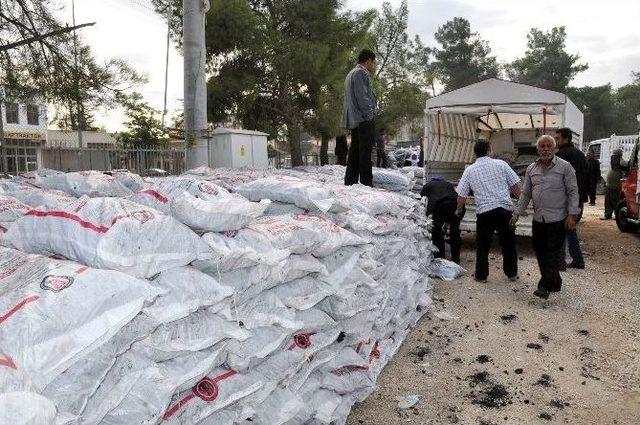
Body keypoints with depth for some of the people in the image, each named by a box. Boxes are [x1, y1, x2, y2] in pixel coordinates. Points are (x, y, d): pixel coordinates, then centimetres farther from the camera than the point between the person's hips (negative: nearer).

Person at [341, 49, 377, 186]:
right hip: (364, 120, -10)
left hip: (353, 120, 10)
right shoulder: (361, 73, -7)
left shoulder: (351, 74, 25)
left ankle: (350, 181, 12)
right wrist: (370, 115, -13)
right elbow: (362, 97, -17)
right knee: (365, 152, -10)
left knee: (354, 151, 11)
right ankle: (366, 183, -10)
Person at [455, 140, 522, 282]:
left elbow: (461, 195, 5)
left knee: (482, 245, 12)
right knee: (508, 243, 14)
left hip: (484, 212, -1)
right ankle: (511, 273, 25)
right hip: (504, 209, 1)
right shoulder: (501, 164, 4)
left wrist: (459, 210, 21)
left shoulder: (469, 170, 5)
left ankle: (481, 275, 17)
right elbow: (515, 186, 3)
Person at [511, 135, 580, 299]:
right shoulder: (531, 169, 9)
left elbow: (573, 192, -5)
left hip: (558, 219, -6)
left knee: (552, 254, -6)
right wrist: (517, 213, 9)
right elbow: (526, 194, 14)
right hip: (538, 219, 6)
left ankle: (544, 286, -3)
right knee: (540, 252, 11)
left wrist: (572, 214, -13)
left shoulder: (565, 167, -5)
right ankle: (555, 283, 25)